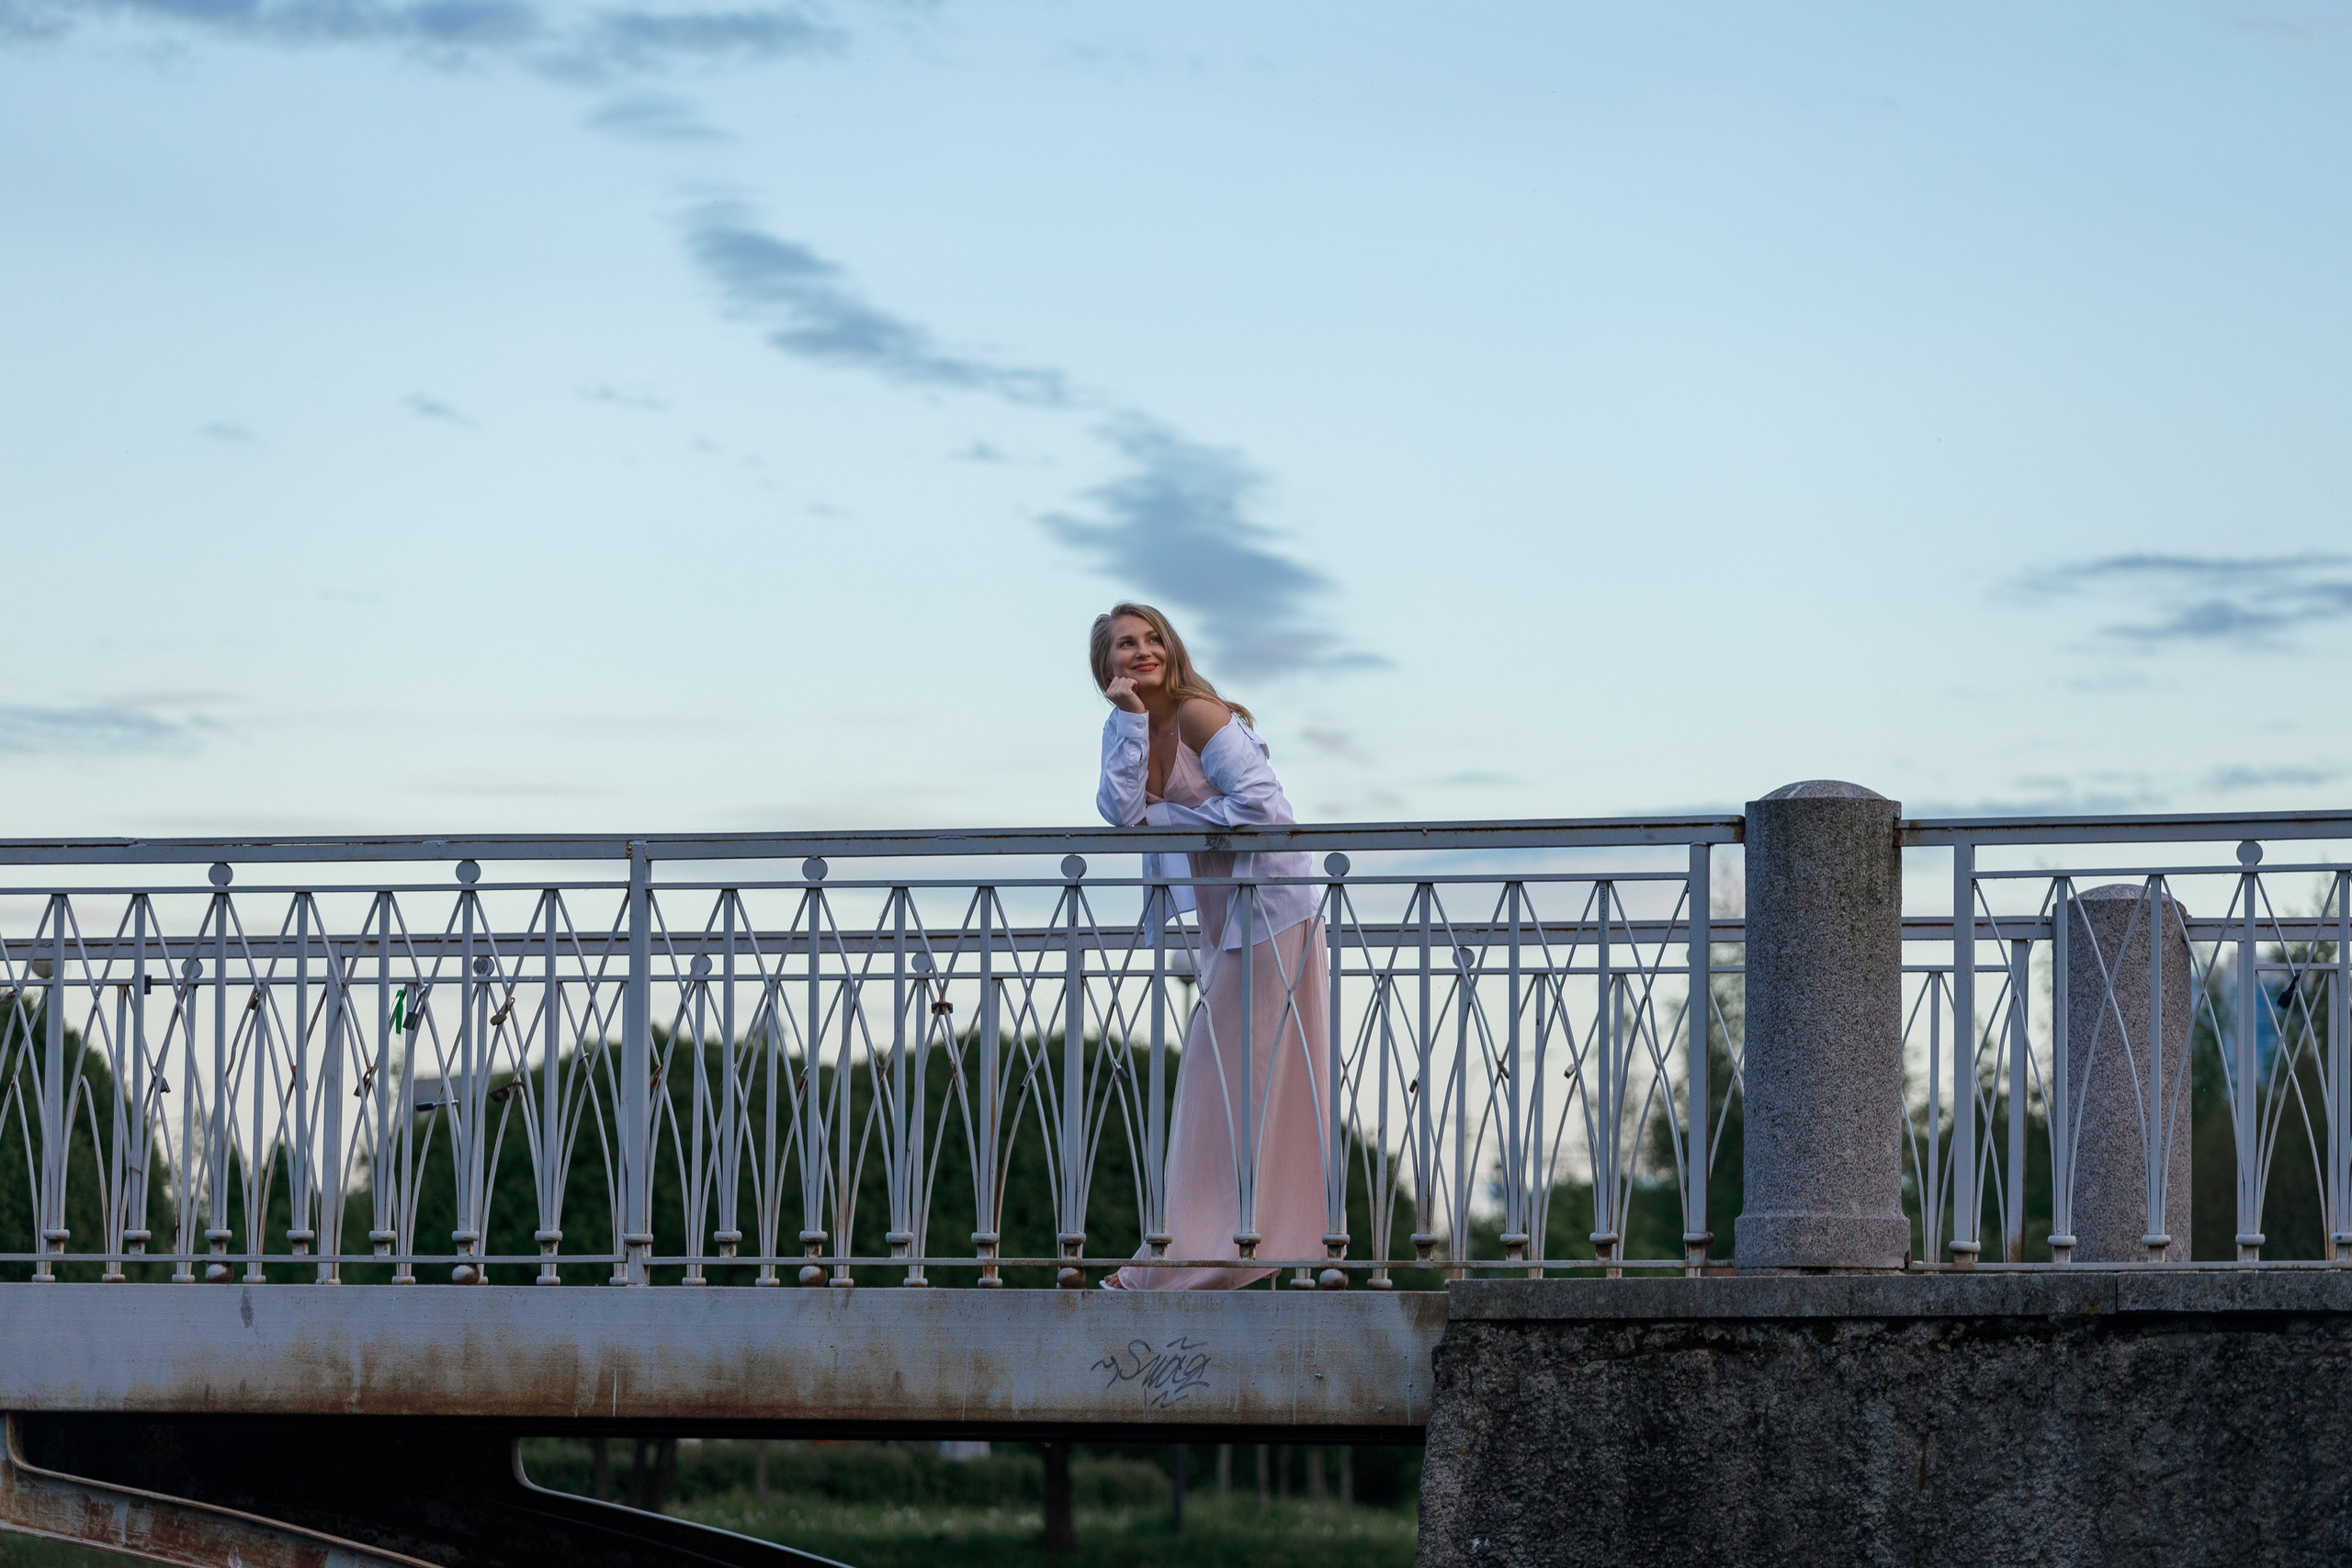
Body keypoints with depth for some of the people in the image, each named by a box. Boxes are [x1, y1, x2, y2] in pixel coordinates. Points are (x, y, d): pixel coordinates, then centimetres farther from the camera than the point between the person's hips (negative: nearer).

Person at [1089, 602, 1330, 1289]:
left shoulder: (1200, 716, -17)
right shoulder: (1124, 726, 6)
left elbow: (1262, 805, -23)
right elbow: (1120, 812, -10)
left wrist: (1164, 816, -14)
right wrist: (1131, 719, -15)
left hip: (1269, 905, -9)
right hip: (1220, 912, 9)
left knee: (1247, 1083, -4)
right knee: (1217, 1084, 11)